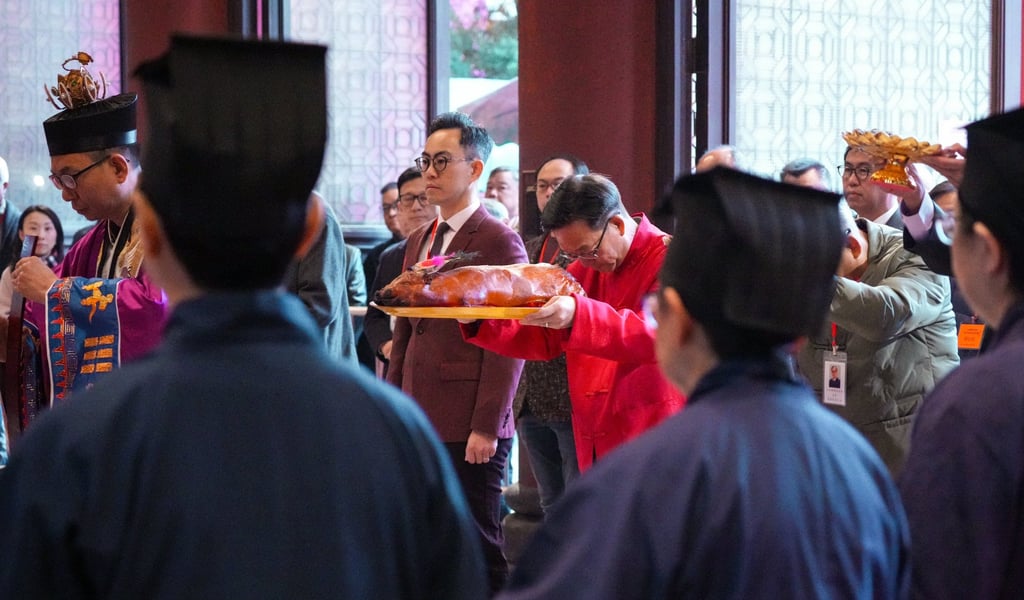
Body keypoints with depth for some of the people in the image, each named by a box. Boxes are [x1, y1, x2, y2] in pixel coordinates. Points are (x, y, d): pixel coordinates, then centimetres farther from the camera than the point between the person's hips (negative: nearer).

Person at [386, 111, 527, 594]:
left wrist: (486, 427, -17)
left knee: (477, 550, -2)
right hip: (419, 423, 8)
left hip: (469, 429, -8)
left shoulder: (499, 242, -8)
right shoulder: (418, 243, 17)